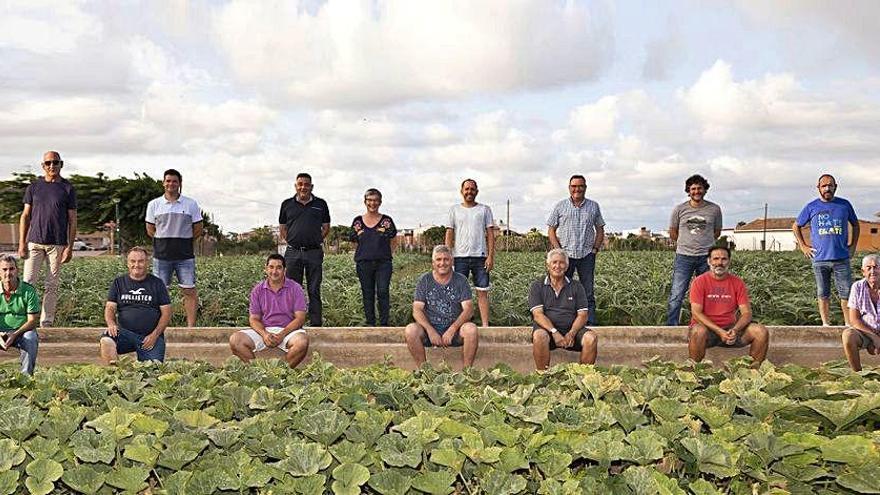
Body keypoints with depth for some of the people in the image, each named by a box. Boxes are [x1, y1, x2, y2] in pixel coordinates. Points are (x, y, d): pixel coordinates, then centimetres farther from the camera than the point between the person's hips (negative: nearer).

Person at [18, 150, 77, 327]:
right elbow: (25, 216, 10)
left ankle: (46, 323, 8)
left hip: (58, 244, -1)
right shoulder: (34, 187, 8)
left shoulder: (68, 189, 4)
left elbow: (72, 220, 3)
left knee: (51, 286, 3)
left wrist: (70, 247, -4)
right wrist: (22, 243, 1)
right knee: (28, 282, -5)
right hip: (35, 242, 1)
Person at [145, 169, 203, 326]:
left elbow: (198, 230, 9)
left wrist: (182, 242, 6)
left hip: (185, 256, -1)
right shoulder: (154, 205, 7)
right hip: (161, 255, 1)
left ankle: (191, 327, 2)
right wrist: (164, 242, 5)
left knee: (189, 291, -3)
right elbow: (150, 230, 12)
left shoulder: (191, 204, 4)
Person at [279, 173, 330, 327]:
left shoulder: (321, 204, 8)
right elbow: (282, 229, 17)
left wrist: (315, 240, 6)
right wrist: (292, 241, 6)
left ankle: (316, 324, 5)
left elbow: (326, 228, 16)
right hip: (293, 252, 1)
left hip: (314, 252, -1)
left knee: (314, 291, 1)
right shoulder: (287, 204, 9)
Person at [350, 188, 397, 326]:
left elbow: (393, 241, 12)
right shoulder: (358, 221, 6)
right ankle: (370, 323, 13)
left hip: (383, 263, -2)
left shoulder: (387, 221, 3)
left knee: (383, 292, -9)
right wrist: (366, 251, 8)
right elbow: (353, 240, 17)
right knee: (367, 294, 5)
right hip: (364, 263, 2)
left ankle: (384, 323, -1)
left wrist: (385, 253, 6)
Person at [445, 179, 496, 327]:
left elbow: (490, 234, 5)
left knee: (482, 292, -1)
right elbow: (449, 234, 7)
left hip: (480, 256, 0)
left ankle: (485, 325, 0)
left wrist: (491, 256, -4)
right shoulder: (454, 209, 9)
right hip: (460, 257, 1)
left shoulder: (484, 209, 8)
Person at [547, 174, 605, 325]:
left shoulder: (593, 206, 11)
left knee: (588, 293, 3)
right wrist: (558, 250, -4)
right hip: (565, 254, -1)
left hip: (587, 255, 1)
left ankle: (590, 323, 5)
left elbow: (600, 230, 16)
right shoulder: (560, 206, 6)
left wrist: (595, 248, 3)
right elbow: (551, 230, 6)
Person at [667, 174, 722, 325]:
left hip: (706, 257, 1)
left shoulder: (714, 209, 4)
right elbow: (672, 233, 13)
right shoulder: (679, 210, 2)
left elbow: (717, 232, 17)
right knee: (676, 295, -6)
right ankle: (671, 328, -2)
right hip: (684, 256, -1)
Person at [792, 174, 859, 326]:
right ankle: (826, 324, 13)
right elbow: (796, 226, 14)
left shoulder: (844, 205, 6)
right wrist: (803, 246, 6)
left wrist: (853, 245, 11)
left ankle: (849, 324, 7)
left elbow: (855, 224, 20)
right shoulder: (811, 207, 3)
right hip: (820, 259, 0)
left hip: (842, 258, 0)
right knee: (823, 295, 5)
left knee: (846, 294, 0)